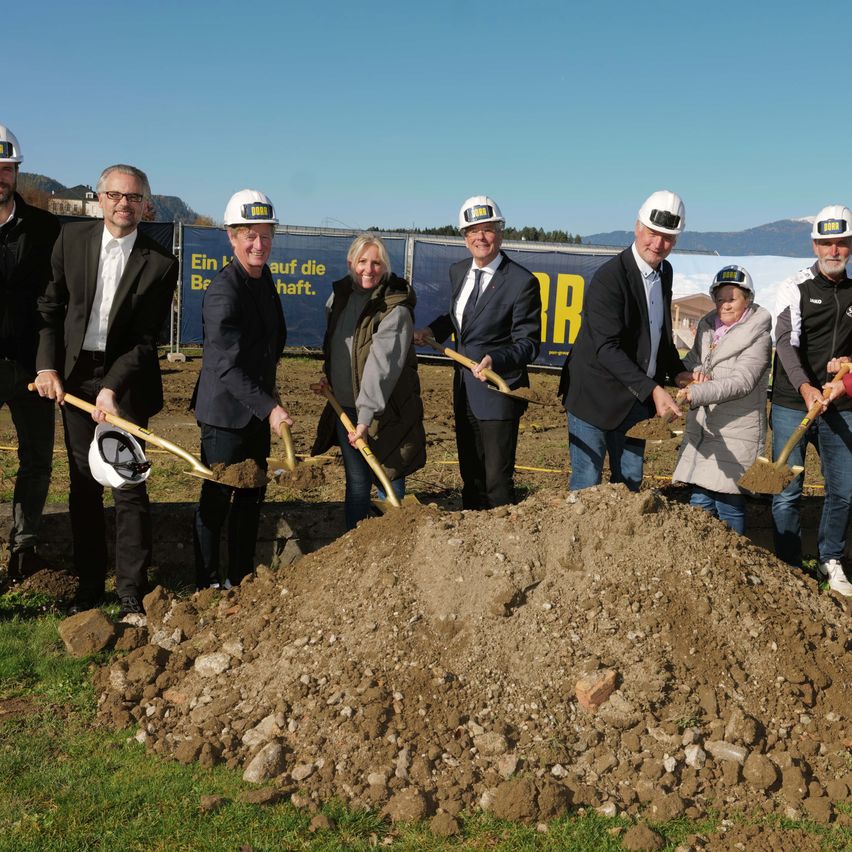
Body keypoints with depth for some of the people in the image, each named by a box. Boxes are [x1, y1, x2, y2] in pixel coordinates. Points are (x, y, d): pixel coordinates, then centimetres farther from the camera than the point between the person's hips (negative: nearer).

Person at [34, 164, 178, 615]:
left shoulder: (160, 263, -7)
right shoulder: (72, 238, 2)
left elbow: (146, 339, -8)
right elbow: (50, 307, 7)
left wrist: (112, 388, -17)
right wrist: (47, 366, -2)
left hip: (125, 380, -3)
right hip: (73, 376, 3)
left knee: (128, 486, -3)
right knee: (84, 484, 9)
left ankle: (131, 591, 6)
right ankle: (89, 582, 20)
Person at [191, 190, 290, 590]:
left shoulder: (263, 277, 7)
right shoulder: (223, 291, -21)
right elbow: (227, 366, -27)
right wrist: (269, 407, -32)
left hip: (257, 409, 9)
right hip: (226, 411, -9)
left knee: (251, 496, 15)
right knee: (217, 498, 1)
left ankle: (242, 579, 28)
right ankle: (207, 584, 13)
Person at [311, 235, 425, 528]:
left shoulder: (396, 309, -15)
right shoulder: (342, 295, 6)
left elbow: (382, 365, -23)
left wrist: (366, 415, -28)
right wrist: (330, 378, 13)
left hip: (383, 411, -6)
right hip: (345, 406, 6)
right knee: (356, 483, 12)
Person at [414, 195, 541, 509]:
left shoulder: (522, 282, -16)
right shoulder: (458, 271, 6)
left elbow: (528, 344, -16)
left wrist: (494, 360, -34)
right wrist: (432, 330, 4)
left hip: (498, 393, -7)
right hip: (464, 391, 7)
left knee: (497, 482, -2)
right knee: (470, 475, 18)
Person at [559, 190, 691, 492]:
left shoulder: (664, 272, 7)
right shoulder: (609, 278, -20)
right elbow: (607, 348, -27)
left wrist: (676, 371, 4)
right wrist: (652, 390, -34)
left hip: (637, 398, 8)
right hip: (596, 397, -7)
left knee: (631, 483, 12)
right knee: (586, 485, -2)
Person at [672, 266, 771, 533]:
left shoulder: (758, 336, -8)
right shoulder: (707, 326, 12)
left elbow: (741, 382, -19)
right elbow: (690, 360, 22)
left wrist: (695, 394, -30)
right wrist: (695, 372, -3)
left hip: (736, 430, -6)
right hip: (701, 427, 6)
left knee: (729, 503, -4)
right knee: (700, 501, 8)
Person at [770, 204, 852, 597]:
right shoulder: (796, 288, -4)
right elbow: (786, 343, -16)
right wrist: (805, 387, -31)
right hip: (793, 404, -4)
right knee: (787, 492, 0)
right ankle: (788, 568, 13)